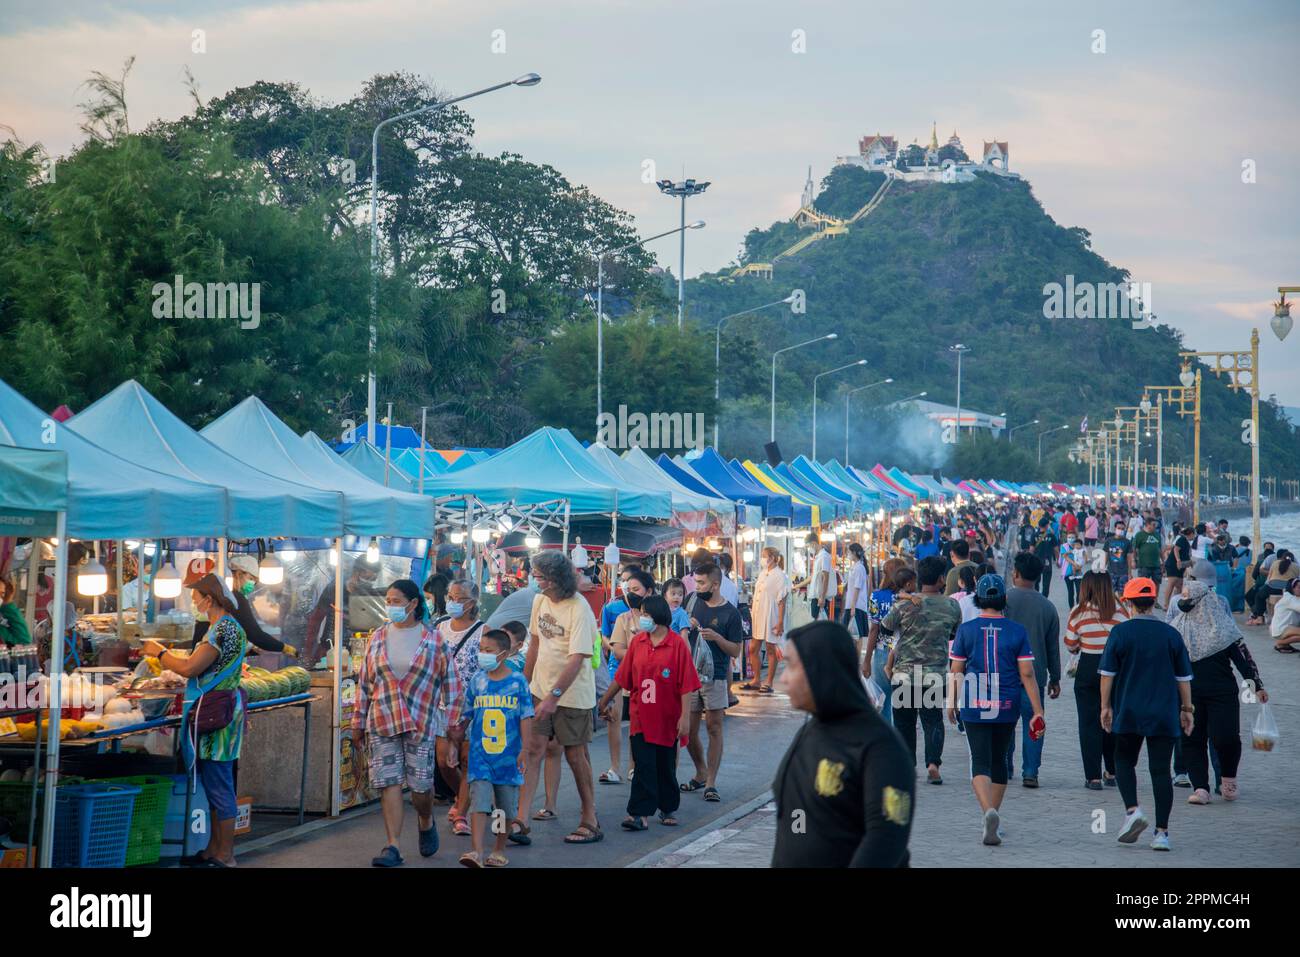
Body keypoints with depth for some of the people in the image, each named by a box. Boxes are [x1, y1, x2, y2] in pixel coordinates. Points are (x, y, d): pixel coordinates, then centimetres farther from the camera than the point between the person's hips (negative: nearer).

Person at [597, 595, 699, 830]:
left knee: (666, 767, 12)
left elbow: (686, 685, -10)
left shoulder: (677, 644, -9)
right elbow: (622, 677, 11)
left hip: (667, 720, -2)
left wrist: (685, 717, -14)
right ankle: (640, 814, -6)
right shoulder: (637, 642, 2)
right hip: (641, 718, 2)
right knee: (644, 767, -4)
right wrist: (605, 700, 15)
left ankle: (668, 809, 28)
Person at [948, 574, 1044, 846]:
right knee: (999, 761, 17)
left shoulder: (966, 630, -4)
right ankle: (993, 815, 25)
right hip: (1007, 709, 2)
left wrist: (951, 703, 14)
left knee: (980, 762, -3)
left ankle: (988, 812, -27)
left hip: (974, 708, -2)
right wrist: (1038, 712, -2)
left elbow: (956, 671, 1)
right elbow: (1027, 674, -5)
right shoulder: (1017, 632, -2)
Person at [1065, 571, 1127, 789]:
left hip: (1088, 667, -2)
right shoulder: (1121, 612, -4)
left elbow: (1070, 644, -1)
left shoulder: (1079, 612, -8)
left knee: (1089, 722, 4)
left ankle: (1093, 776, 1)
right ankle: (1112, 772, 23)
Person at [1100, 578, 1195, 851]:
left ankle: (1132, 809, -5)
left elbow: (1107, 674, -2)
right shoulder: (1171, 634, 3)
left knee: (1124, 760, 16)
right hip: (1164, 716, 2)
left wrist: (1106, 706, 8)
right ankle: (1162, 832, 1)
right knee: (1161, 770, 3)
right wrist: (1186, 709, 17)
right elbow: (1184, 678, 8)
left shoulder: (1120, 632, -4)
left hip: (1129, 713, -2)